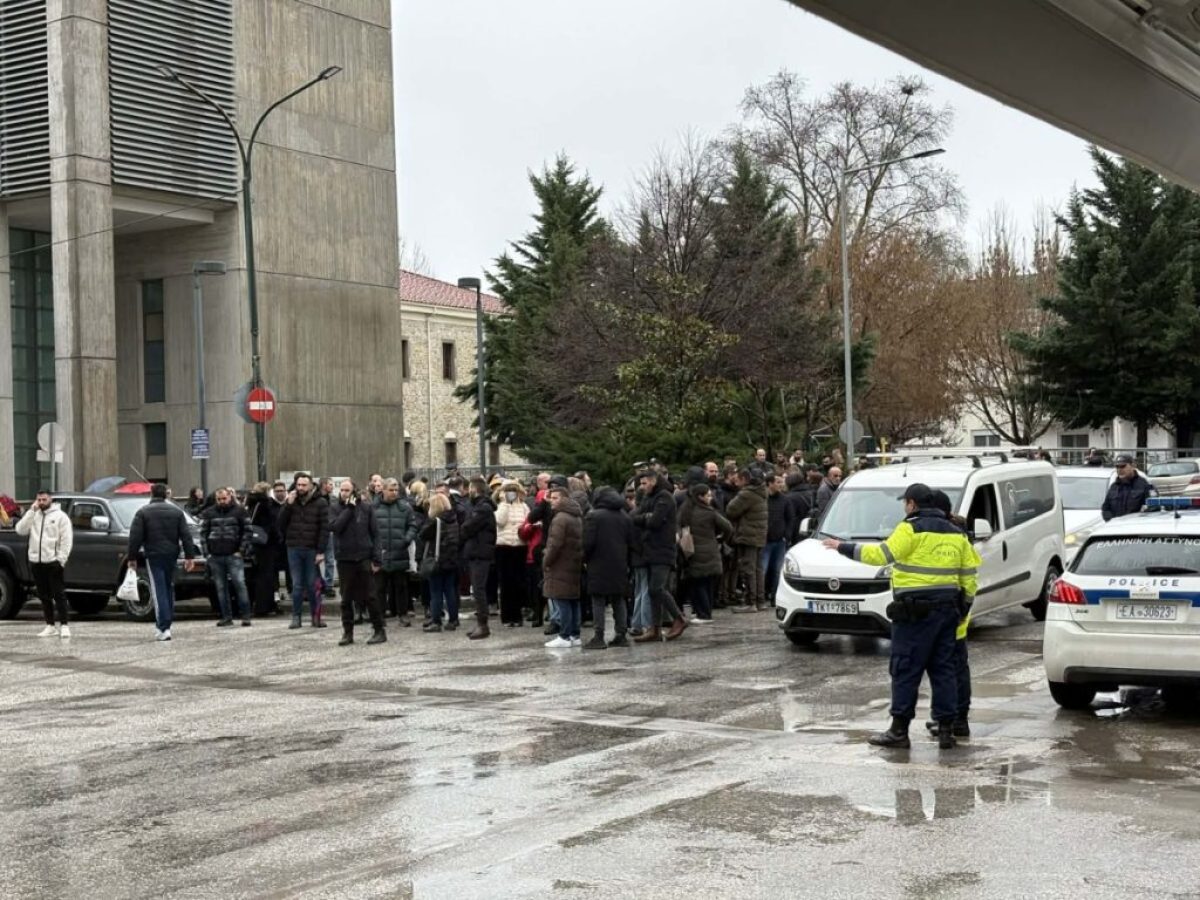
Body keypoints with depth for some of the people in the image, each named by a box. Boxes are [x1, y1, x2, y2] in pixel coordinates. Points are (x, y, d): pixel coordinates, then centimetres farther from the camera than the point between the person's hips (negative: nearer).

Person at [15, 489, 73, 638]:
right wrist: (32, 511, -8)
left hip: (52, 561, -5)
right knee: (44, 595, 9)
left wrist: (61, 559, -12)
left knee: (58, 594, -5)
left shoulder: (60, 516, 0)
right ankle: (51, 625, 16)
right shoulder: (33, 515, 13)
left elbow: (67, 539, -4)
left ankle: (64, 625, -4)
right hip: (36, 562, 5)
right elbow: (20, 530, -3)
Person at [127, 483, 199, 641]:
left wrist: (132, 557, 1)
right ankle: (165, 624, 22)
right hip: (172, 555, 4)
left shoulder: (143, 512, -1)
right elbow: (186, 535, 5)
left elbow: (135, 537, -5)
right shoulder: (176, 511, 9)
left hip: (153, 556, -4)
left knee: (159, 592, -6)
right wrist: (189, 556, 4)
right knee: (169, 589, 16)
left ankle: (163, 628, -14)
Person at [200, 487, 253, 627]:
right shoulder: (209, 513, 11)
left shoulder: (239, 512, 4)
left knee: (240, 584, -11)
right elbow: (203, 532, 11)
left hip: (234, 555, -3)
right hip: (215, 557, 3)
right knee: (221, 588, 5)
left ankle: (245, 615, -6)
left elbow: (247, 531, 3)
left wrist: (241, 550, -4)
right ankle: (227, 617, 10)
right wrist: (208, 551, 2)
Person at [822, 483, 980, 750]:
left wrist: (843, 547, -12)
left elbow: (881, 555, -18)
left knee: (906, 670, -1)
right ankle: (946, 730, 11)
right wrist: (965, 605, 20)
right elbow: (970, 573, 15)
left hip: (916, 610, -7)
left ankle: (899, 730, 1)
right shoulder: (955, 533, 14)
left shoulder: (911, 529, -9)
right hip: (947, 609, 7)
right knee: (943, 669, 10)